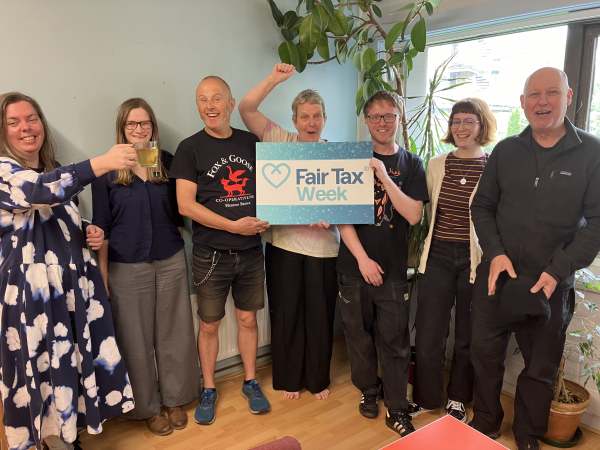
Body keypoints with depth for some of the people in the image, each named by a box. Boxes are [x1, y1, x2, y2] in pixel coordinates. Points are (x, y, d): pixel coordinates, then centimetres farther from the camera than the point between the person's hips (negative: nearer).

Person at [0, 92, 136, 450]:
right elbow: (38, 191, -33)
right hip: (30, 291, -6)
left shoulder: (58, 173, 12)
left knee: (73, 363, 15)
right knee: (42, 371, 5)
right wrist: (101, 163, -43)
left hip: (73, 285, 7)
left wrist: (92, 235, 0)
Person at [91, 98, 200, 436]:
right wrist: (102, 274, -2)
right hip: (127, 268, -2)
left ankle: (175, 399, 31)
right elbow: (102, 225, -2)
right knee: (137, 340, 10)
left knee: (174, 334, 11)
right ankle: (148, 407, 29)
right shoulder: (107, 169, -3)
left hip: (171, 261, 2)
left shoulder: (168, 162, 3)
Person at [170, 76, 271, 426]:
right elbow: (186, 204, -12)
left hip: (251, 252, 3)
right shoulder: (190, 148, -5)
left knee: (248, 319, 14)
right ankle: (209, 389, 29)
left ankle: (251, 382, 32)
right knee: (209, 324, 10)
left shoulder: (252, 143, 4)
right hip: (212, 255, -2)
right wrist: (234, 225, -18)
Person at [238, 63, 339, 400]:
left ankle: (318, 378, 33)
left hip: (323, 246, 1)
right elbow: (247, 109, -5)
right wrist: (275, 79, -13)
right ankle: (288, 378, 31)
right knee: (286, 313, 11)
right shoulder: (281, 141, 2)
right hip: (284, 242, 0)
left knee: (320, 314, 11)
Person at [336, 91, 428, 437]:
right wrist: (363, 258, -11)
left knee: (394, 340, 4)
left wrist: (384, 177, -17)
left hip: (393, 268, 0)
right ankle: (368, 391, 33)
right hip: (355, 265, 0)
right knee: (359, 333, 12)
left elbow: (413, 215, -8)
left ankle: (397, 410, 17)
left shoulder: (411, 164, 4)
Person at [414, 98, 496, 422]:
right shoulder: (436, 165, 7)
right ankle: (426, 398, 27)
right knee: (428, 335, 4)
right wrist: (429, 243, 11)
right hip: (438, 256, 3)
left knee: (468, 335, 13)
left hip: (476, 259, -2)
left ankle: (457, 398, 35)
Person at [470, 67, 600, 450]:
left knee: (541, 366, 13)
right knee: (485, 354, 13)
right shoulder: (505, 151, 3)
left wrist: (558, 271, -17)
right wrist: (495, 253, -9)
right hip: (496, 274, 2)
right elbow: (482, 207, 6)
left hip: (551, 283, -2)